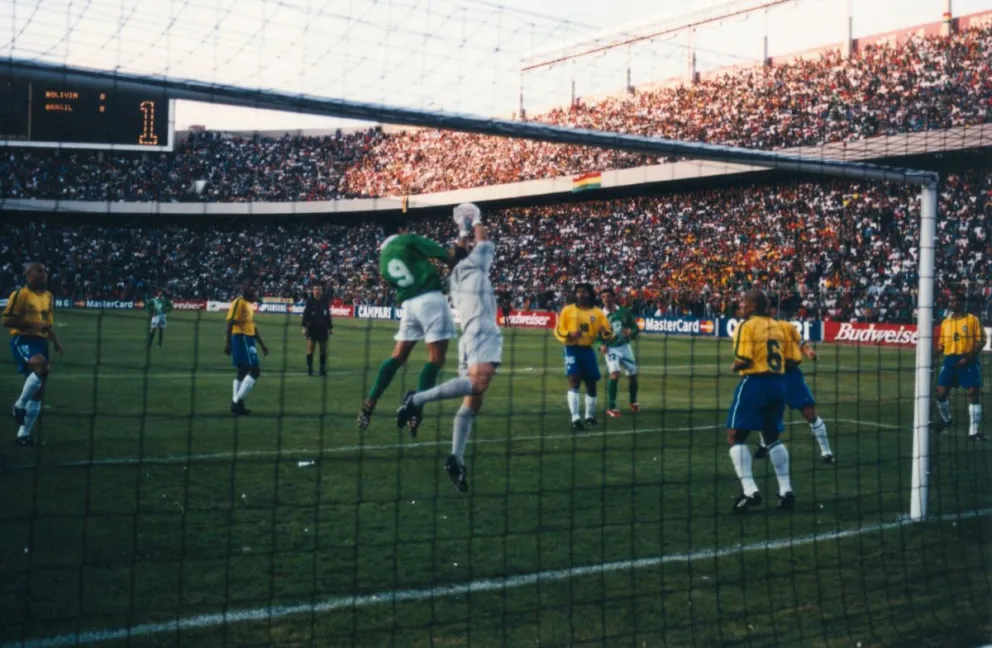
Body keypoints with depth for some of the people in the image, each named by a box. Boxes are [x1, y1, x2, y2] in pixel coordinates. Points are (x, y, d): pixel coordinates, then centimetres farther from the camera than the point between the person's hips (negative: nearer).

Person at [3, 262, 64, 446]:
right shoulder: (20, 294, -8)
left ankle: (24, 434, 17)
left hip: (40, 342, 8)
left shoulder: (48, 296, 16)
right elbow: (7, 321, -12)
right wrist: (32, 324, -19)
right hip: (22, 340, -8)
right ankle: (20, 405, -16)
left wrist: (56, 342, 14)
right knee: (41, 367, -36)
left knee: (38, 391, 7)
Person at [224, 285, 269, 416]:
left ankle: (236, 404, 14)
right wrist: (228, 343, -23)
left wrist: (262, 344, 25)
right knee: (254, 370, -12)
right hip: (241, 339, -10)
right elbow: (231, 323, -18)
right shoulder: (239, 302, -12)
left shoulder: (249, 304, 18)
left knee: (242, 373, 11)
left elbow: (252, 326, 24)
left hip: (247, 339, 10)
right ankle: (238, 402, -11)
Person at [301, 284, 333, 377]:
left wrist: (330, 327, 14)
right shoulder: (310, 302, -2)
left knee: (323, 350, 5)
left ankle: (322, 369, 11)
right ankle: (309, 369, 2)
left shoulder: (325, 302, 7)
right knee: (310, 349, -3)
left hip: (323, 328, 3)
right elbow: (305, 315, -4)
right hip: (312, 328, -3)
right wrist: (304, 327, -11)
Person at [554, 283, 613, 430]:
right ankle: (575, 418, -20)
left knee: (591, 384, 11)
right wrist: (569, 335, -21)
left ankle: (590, 416, 32)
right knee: (574, 381, -17)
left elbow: (609, 332, 2)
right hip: (572, 350, -3)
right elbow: (558, 330, -1)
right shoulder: (567, 310, -1)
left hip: (588, 350, 3)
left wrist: (605, 333, -22)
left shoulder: (597, 313, 3)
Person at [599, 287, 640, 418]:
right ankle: (611, 407, -18)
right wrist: (601, 345, -19)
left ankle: (633, 402, 37)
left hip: (625, 347, 3)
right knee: (614, 374, -24)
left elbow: (635, 327, 4)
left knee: (633, 375, 9)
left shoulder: (624, 312, -1)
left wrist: (631, 332, -18)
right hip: (611, 348, -3)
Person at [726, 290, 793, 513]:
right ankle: (786, 490, 18)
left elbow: (744, 360, -16)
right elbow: (782, 359, 12)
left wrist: (734, 367, 3)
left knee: (735, 435, -1)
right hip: (778, 383, 8)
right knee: (772, 437, 20)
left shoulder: (747, 326, -8)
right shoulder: (776, 326, 14)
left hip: (755, 383, -7)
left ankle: (749, 490, -13)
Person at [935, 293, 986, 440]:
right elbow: (941, 345, 16)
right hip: (950, 360, 4)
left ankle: (973, 431, -2)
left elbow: (981, 342, -7)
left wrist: (968, 358, -18)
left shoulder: (973, 320, -2)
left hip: (969, 361, -4)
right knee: (941, 393, 2)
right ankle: (946, 419, 30)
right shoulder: (945, 323, 12)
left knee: (974, 394, -6)